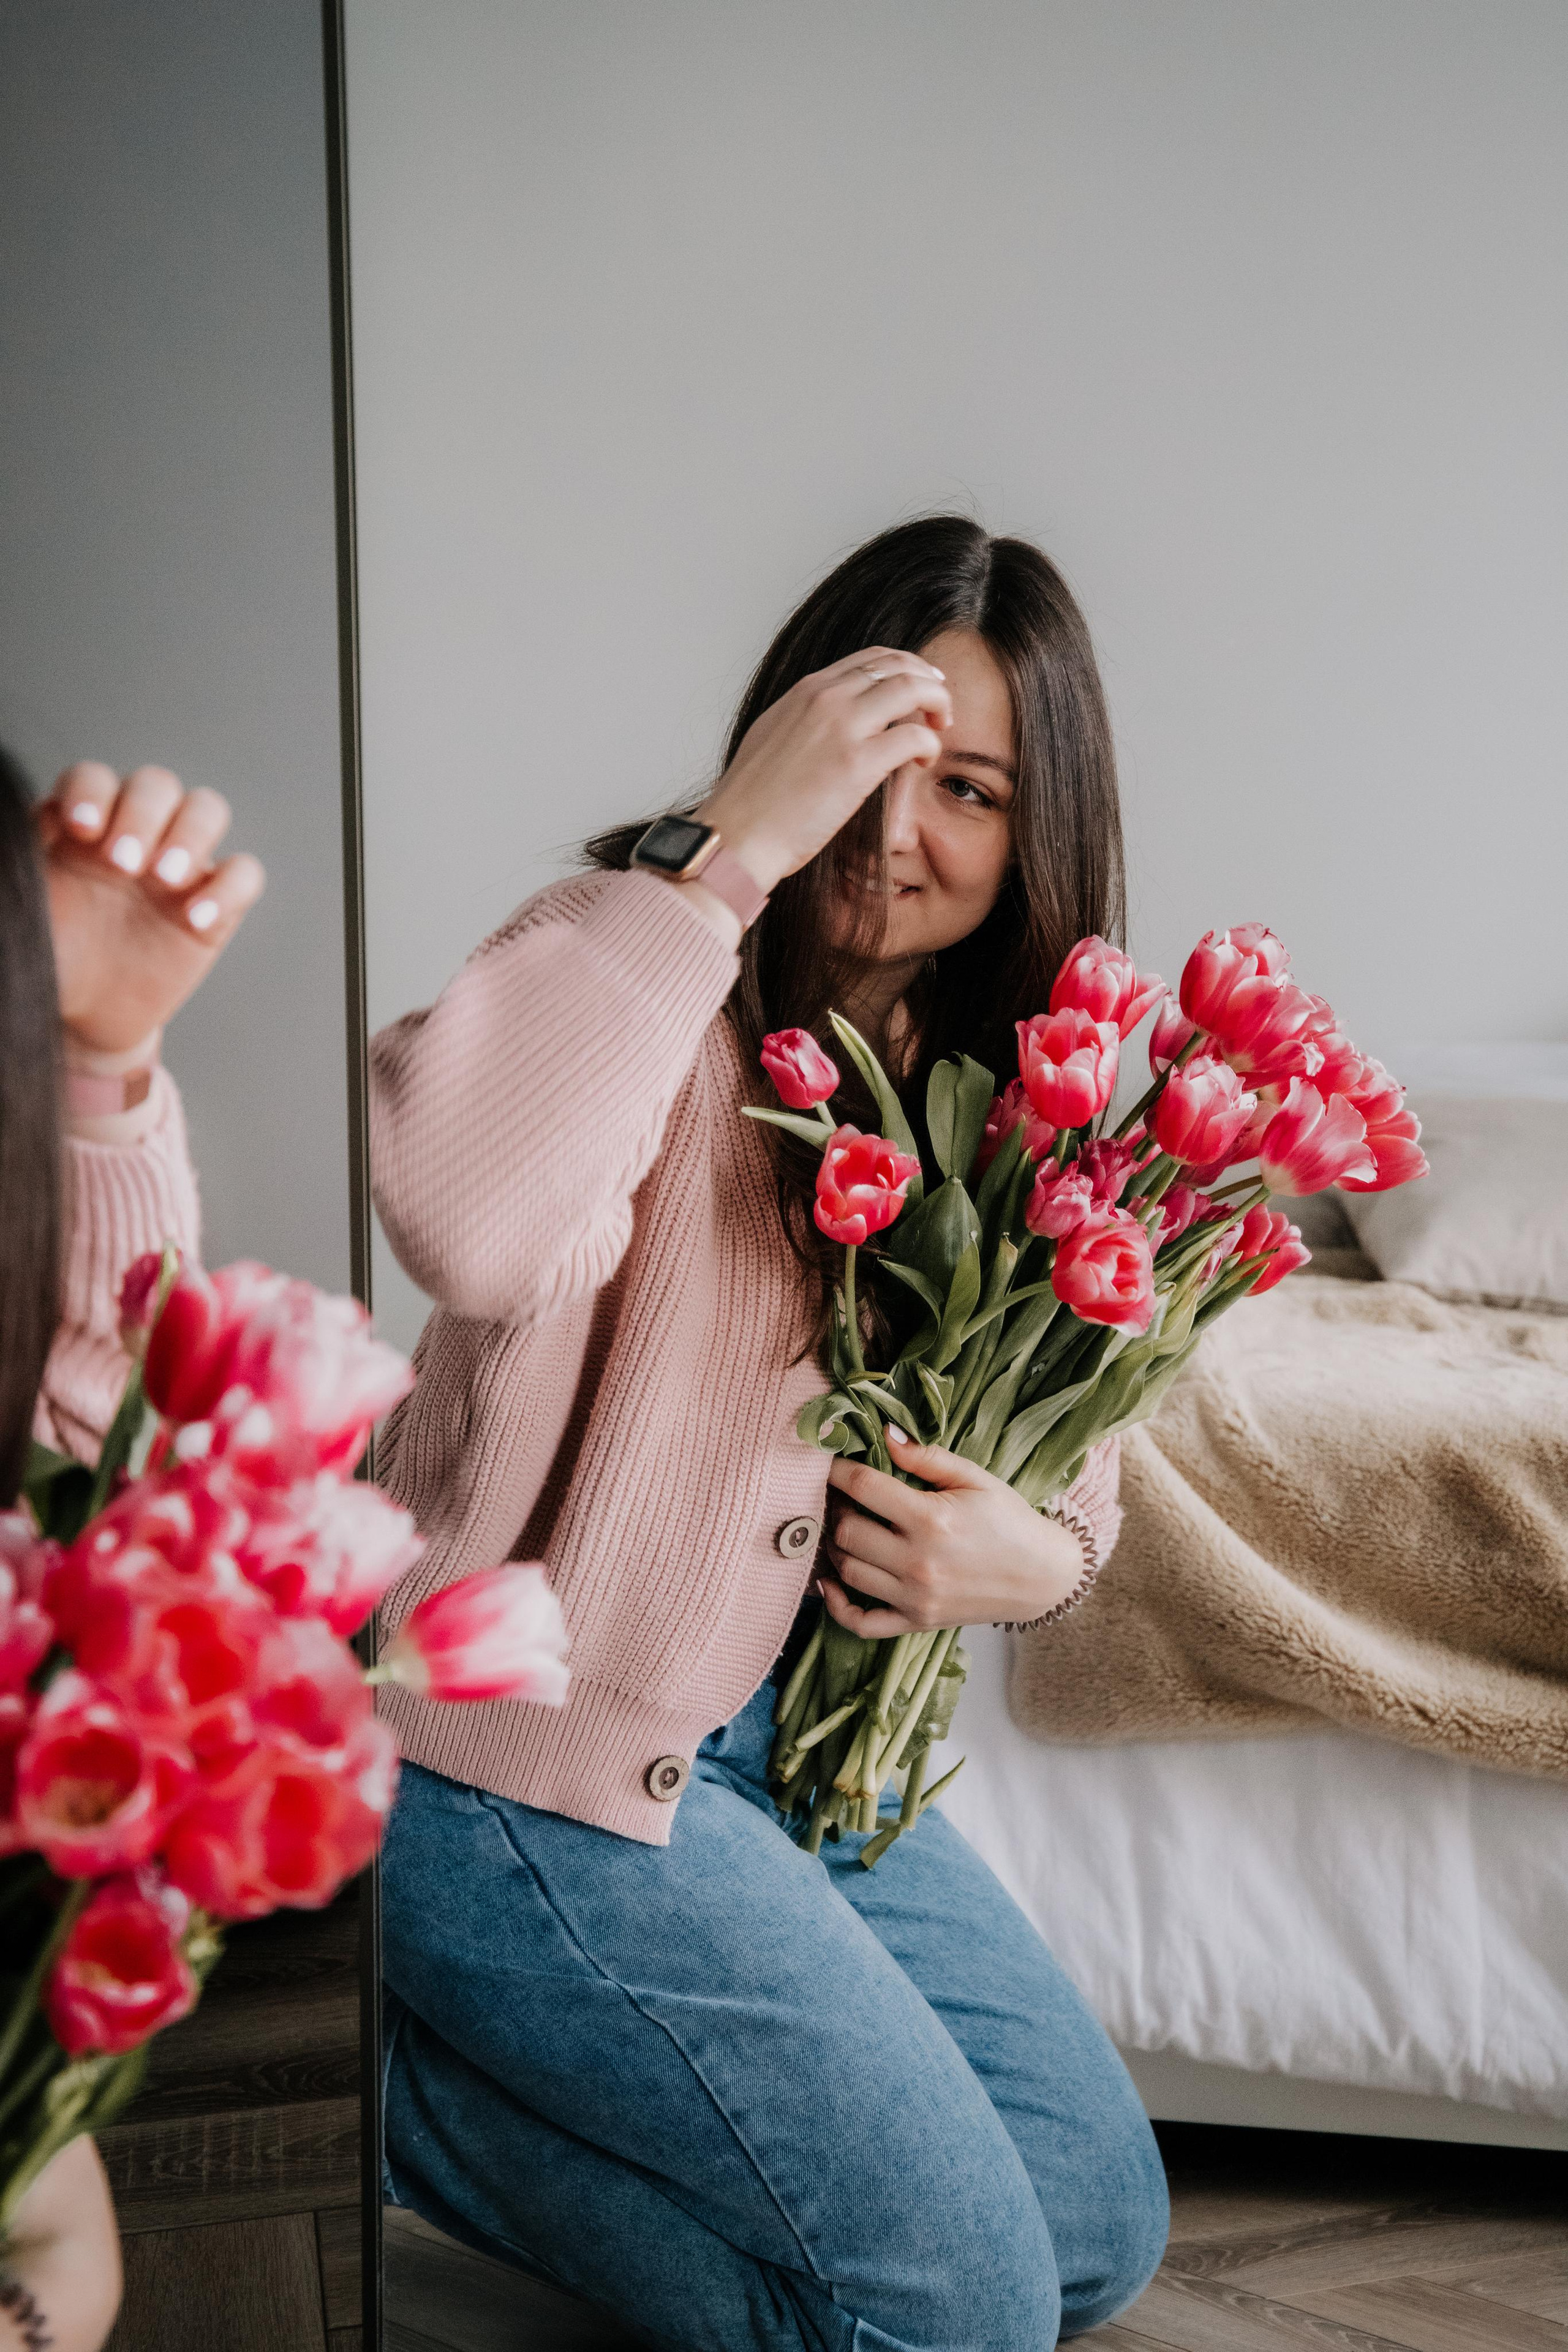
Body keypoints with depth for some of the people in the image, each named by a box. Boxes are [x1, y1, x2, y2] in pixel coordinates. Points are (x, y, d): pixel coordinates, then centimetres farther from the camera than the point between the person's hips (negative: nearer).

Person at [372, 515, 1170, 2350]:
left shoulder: (1006, 1073, 4)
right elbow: (468, 1221, -43)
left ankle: (458, 2062, 19)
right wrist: (729, 848, -37)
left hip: (790, 1725, 8)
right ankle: (380, 2079, 6)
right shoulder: (657, 958, -19)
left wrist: (1044, 1554, -9)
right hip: (534, 1763, -8)